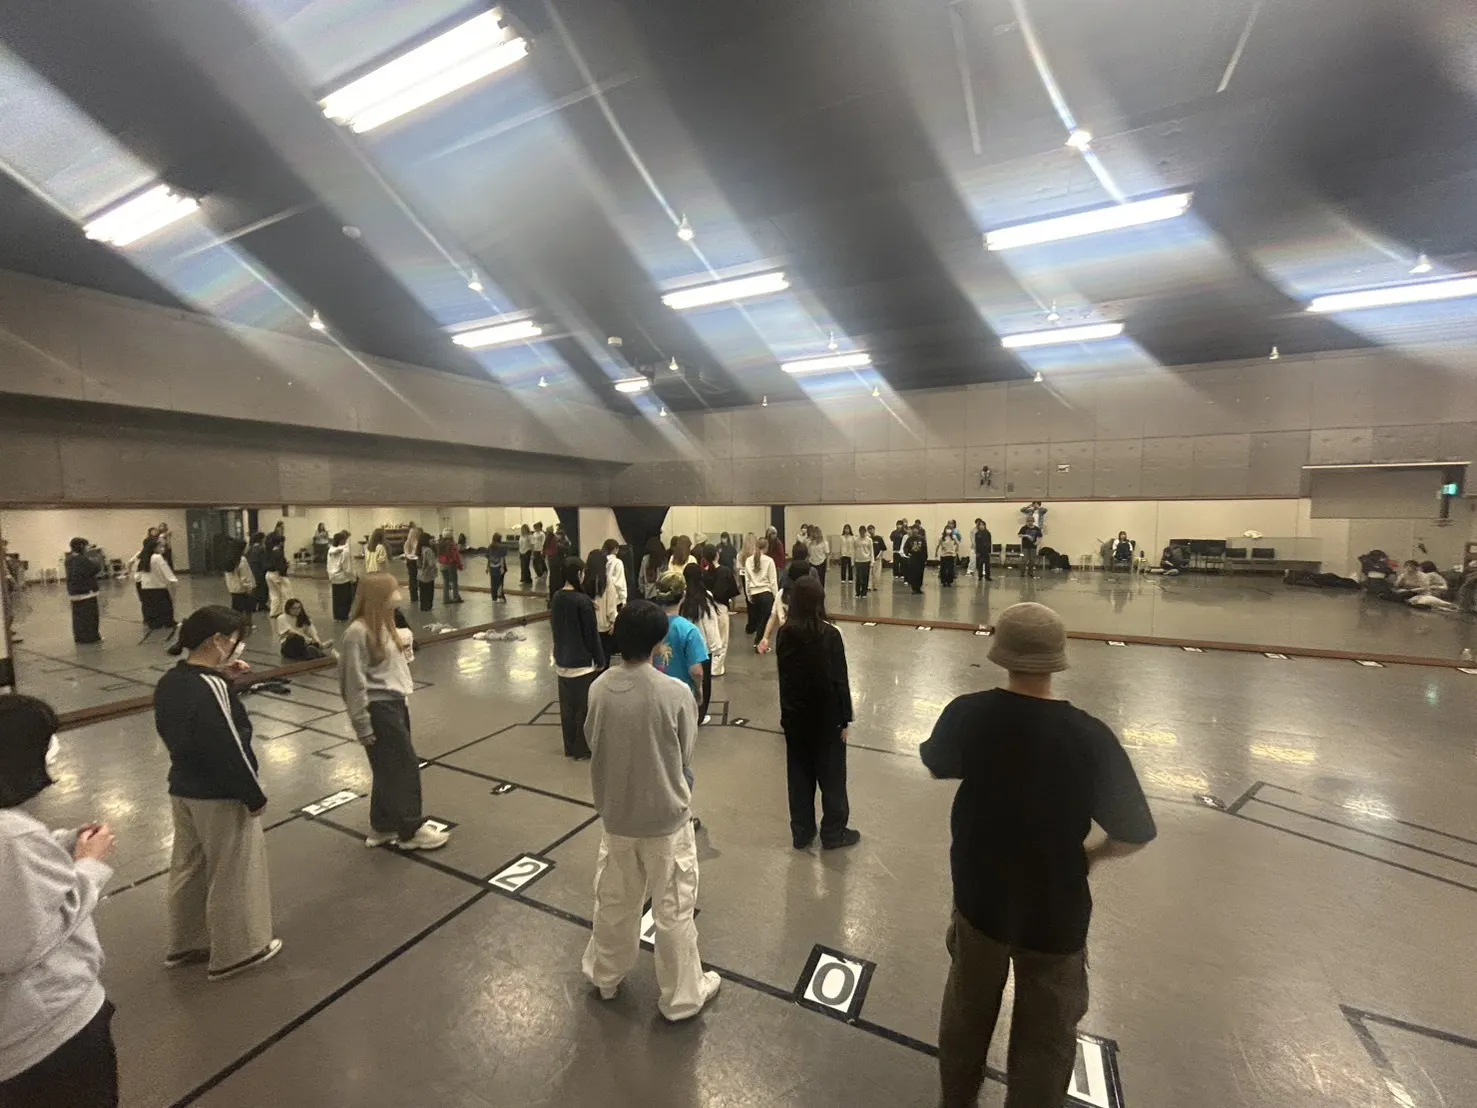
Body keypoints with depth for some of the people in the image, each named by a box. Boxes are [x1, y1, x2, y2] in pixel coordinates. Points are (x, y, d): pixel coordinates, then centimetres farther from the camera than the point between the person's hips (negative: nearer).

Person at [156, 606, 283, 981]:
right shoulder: (210, 688, -28)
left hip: (182, 790, 9)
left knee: (188, 869, 25)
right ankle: (235, 952, 26)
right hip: (221, 798, -9)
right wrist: (255, 796, -14)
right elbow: (229, 749, -25)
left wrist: (222, 678, -2)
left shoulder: (170, 681, 0)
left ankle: (186, 944, 42)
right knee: (233, 876, 10)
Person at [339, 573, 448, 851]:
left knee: (391, 769, 17)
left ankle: (382, 827, 32)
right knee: (405, 767, 0)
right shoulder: (357, 633, -19)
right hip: (378, 710, -9)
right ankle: (411, 830, 15)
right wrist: (363, 725, -16)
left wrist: (403, 638, 7)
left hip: (395, 703, 9)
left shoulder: (384, 625, 10)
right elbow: (355, 684, -18)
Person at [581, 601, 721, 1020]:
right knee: (673, 911, 17)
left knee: (614, 901, 27)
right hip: (665, 817, -4)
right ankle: (682, 996, 37)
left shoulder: (599, 687, -14)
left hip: (615, 814, 4)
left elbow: (593, 743, 0)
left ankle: (606, 975, 49)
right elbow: (685, 758, -10)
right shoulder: (675, 694, -24)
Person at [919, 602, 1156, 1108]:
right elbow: (1136, 832, -12)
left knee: (966, 1012, 26)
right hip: (1056, 913, -2)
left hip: (980, 897, 2)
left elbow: (934, 762, 1)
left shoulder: (968, 714, -20)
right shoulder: (1090, 737, -23)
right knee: (1044, 1042, 22)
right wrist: (1092, 855, 7)